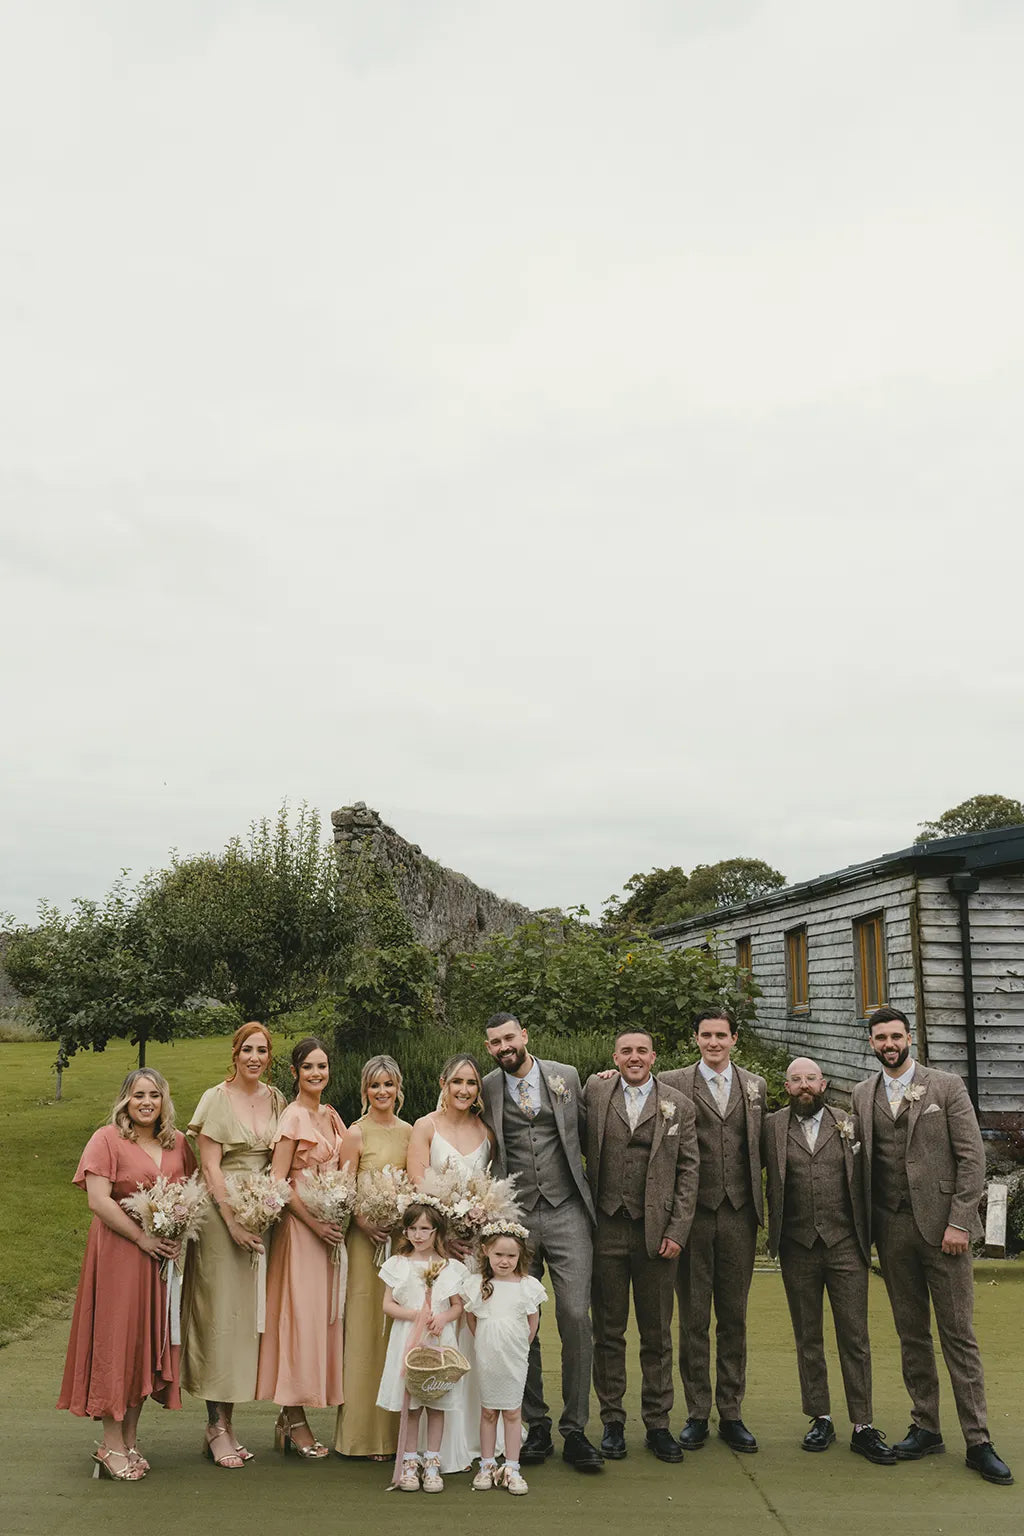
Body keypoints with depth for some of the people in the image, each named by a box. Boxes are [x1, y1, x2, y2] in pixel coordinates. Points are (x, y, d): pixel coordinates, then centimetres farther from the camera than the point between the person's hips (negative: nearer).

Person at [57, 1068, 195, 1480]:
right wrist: (142, 1237, -16)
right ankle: (112, 1444, 7)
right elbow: (98, 1200, -12)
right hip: (119, 1250, -5)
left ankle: (130, 1438, 19)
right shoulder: (107, 1139, -4)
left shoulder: (178, 1143, 10)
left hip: (166, 1254, 5)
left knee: (151, 1340, 8)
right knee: (116, 1339, -2)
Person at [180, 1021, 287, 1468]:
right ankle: (218, 1428, 6)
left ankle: (224, 1425, 18)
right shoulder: (217, 1099, -6)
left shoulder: (275, 1099, 9)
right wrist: (233, 1221, -15)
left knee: (246, 1314, 8)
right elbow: (210, 1167, -10)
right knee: (220, 1313, -2)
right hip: (223, 1213, -5)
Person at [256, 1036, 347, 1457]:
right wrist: (316, 1224, -15)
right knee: (301, 1316, -4)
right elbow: (278, 1180, -14)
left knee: (323, 1318, 8)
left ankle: (290, 1420, 17)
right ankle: (295, 1422, 6)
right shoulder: (294, 1116, -10)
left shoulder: (332, 1117, 12)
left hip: (329, 1225, 7)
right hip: (300, 1226, -7)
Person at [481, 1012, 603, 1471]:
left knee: (576, 1318, -6)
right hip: (513, 1217, 1)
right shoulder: (487, 1088, 3)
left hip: (565, 1213, 0)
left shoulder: (565, 1076, 5)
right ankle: (536, 1427, 20)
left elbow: (587, 1132, 18)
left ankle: (575, 1431, 5)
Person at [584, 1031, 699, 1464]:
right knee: (607, 1332, 9)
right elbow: (578, 1150, 4)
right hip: (606, 1229, 0)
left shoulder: (677, 1105, 4)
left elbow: (688, 1169, 4)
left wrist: (677, 1231, -3)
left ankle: (658, 1424, 21)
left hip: (657, 1232, 1)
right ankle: (612, 1422, 21)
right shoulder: (594, 1092, 3)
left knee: (657, 1334, 9)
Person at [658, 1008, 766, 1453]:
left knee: (734, 1318, 10)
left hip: (739, 1215, 3)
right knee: (693, 1319, 5)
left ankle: (731, 1414, 20)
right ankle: (697, 1414, 16)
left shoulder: (755, 1086, 11)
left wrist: (757, 1202, 7)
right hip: (693, 1213, -2)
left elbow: (761, 1147, 15)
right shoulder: (671, 1084, 0)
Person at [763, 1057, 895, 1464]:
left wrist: (867, 1234, 0)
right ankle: (820, 1419, 21)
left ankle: (862, 1427, 8)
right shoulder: (772, 1126, 2)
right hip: (797, 1247, 0)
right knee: (807, 1338, 9)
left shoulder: (848, 1124, 5)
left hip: (845, 1245, 0)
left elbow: (863, 1180, 6)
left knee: (854, 1336, 1)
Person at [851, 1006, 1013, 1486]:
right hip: (892, 1229, 3)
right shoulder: (862, 1095, 9)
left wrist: (958, 1222, -10)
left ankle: (977, 1442, 7)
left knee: (958, 1334, 0)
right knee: (911, 1334, 10)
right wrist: (865, 1223, 1)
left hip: (941, 1223, -3)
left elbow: (972, 1157, -4)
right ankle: (925, 1428, 21)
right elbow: (862, 1162, 9)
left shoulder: (947, 1086, -1)